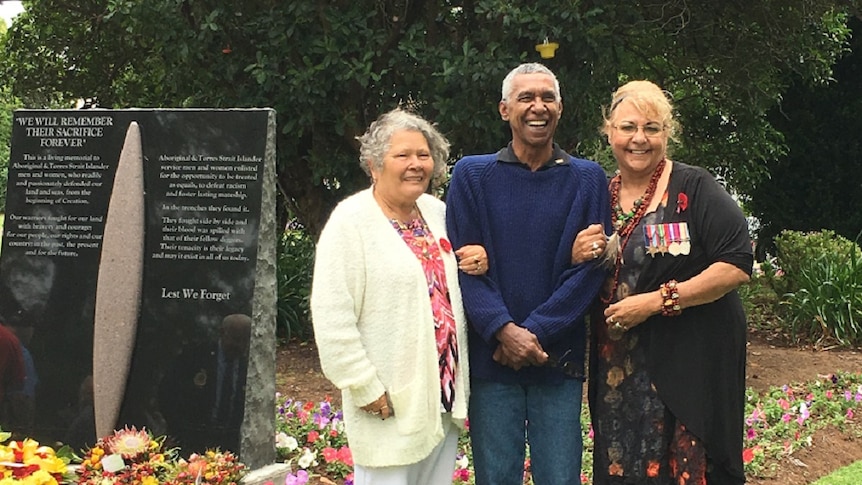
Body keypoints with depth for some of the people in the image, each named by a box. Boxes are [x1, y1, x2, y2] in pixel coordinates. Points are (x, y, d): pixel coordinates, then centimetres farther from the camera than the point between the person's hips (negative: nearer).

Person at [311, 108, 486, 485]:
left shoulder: (437, 212, 9)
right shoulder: (352, 221, -11)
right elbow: (332, 317, -16)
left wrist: (478, 263, 2)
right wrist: (366, 389, -17)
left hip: (444, 394, 7)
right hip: (389, 404, -7)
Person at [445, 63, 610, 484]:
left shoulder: (588, 179, 5)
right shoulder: (471, 175, 4)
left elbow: (589, 266, -2)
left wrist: (535, 332, -12)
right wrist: (504, 331, -15)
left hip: (559, 359, 0)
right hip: (490, 356, 0)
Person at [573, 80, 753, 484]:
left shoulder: (693, 188, -7)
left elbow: (738, 265, -16)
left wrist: (657, 300, -19)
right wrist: (578, 259, -5)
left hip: (692, 360, -5)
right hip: (619, 369, 5)